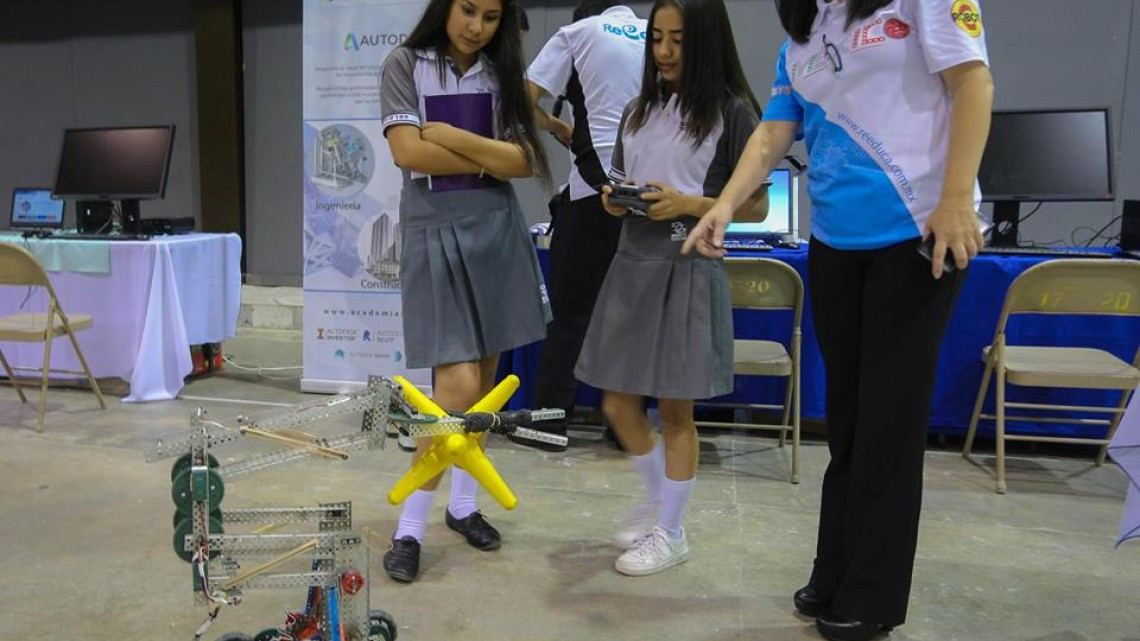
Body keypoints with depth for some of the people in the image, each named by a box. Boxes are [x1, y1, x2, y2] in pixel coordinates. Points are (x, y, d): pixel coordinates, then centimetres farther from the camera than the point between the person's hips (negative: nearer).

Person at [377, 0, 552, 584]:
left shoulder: (502, 73, 10)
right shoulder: (405, 65, 1)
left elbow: (525, 162, -2)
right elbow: (409, 152, -14)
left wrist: (453, 137, -11)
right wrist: (490, 158, -8)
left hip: (495, 227, 4)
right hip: (434, 228, -4)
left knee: (485, 378, 8)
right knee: (458, 386, -12)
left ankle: (463, 504, 25)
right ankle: (409, 529, 1)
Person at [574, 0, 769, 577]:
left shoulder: (732, 113, -4)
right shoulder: (639, 110, 13)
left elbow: (756, 207, -5)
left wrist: (689, 205, -18)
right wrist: (613, 200, -1)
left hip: (689, 270, -6)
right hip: (632, 264, 6)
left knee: (675, 409, 3)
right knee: (618, 404, 9)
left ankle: (671, 532, 21)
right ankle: (656, 499, 34)